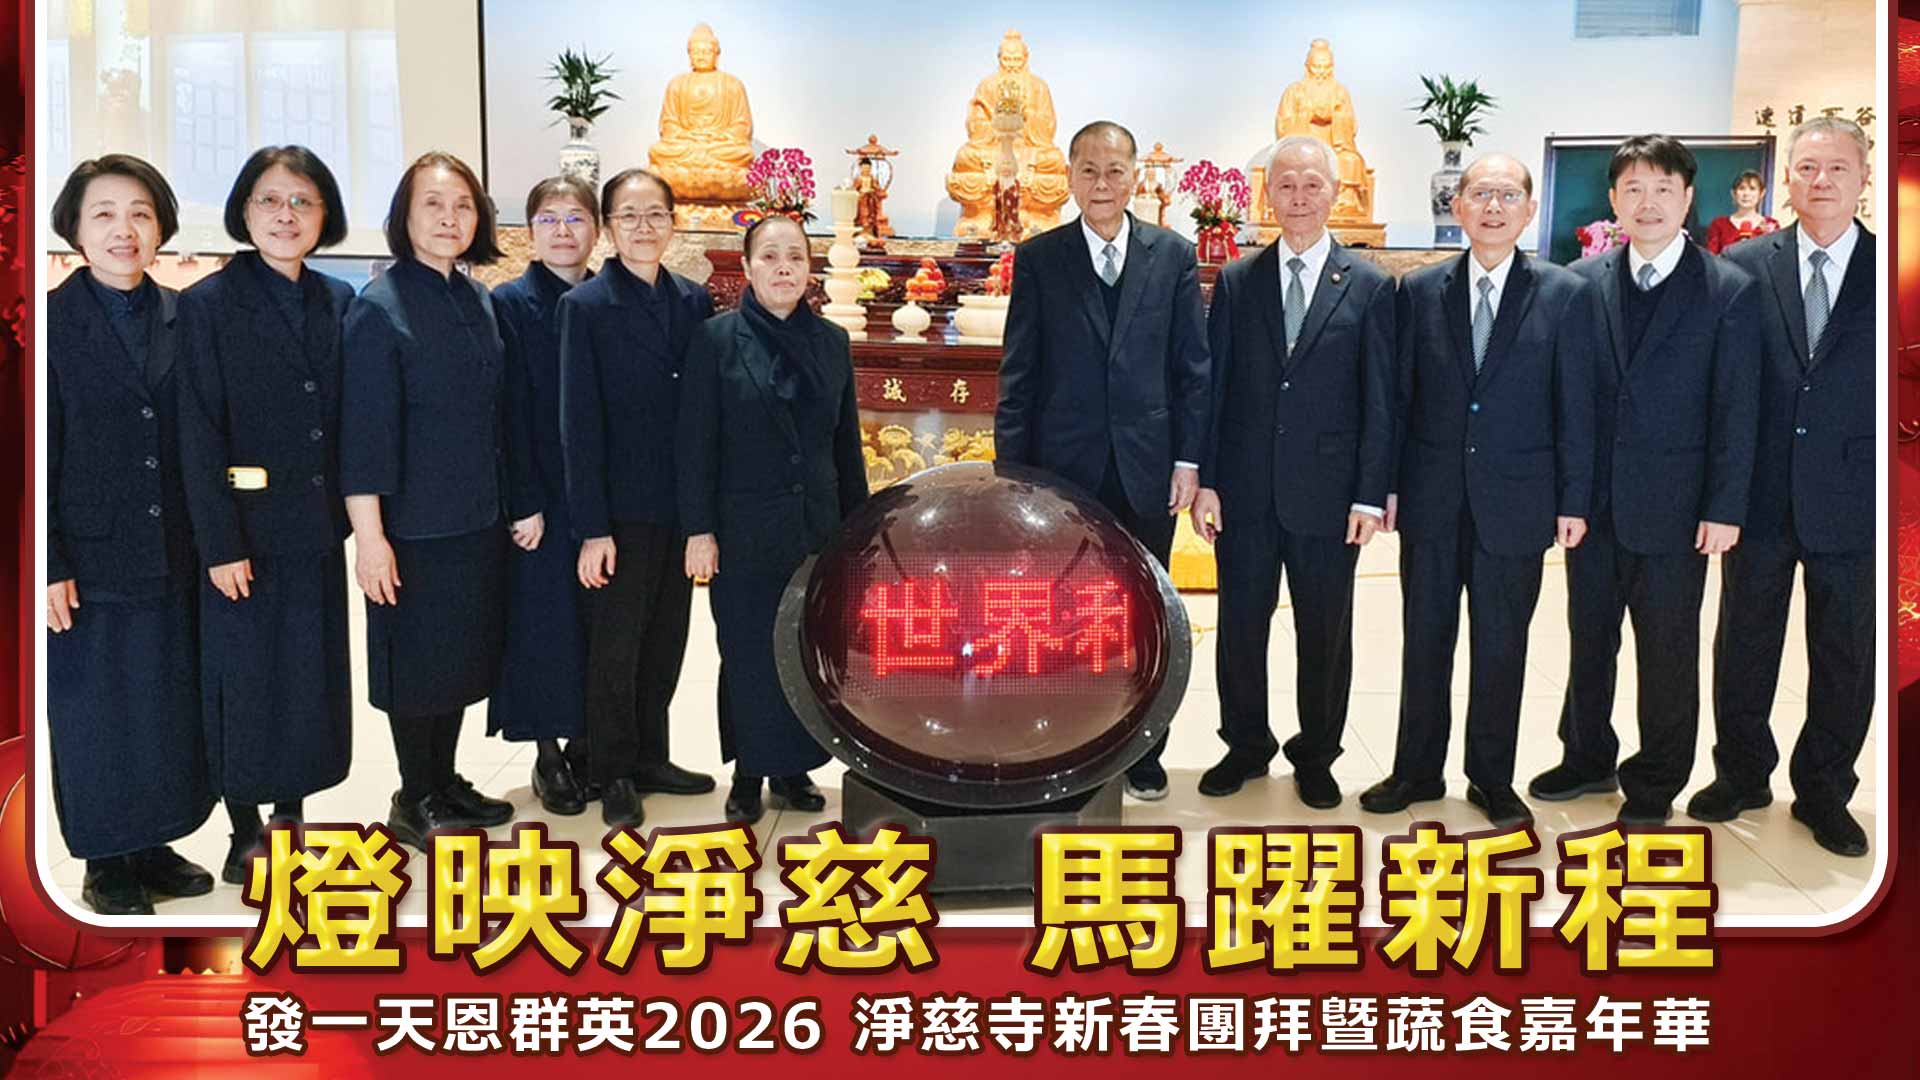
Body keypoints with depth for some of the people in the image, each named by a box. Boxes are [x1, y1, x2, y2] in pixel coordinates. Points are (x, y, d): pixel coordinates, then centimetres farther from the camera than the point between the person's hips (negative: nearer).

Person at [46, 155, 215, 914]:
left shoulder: (182, 320, 5)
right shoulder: (53, 319, -6)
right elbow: (37, 454, -7)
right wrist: (49, 566, -11)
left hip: (171, 558, 4)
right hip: (90, 559, -4)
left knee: (171, 706, 12)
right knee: (93, 712, 7)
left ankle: (156, 847, 27)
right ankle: (106, 863, 21)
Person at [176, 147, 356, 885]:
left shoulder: (339, 302, 6)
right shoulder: (209, 304, -7)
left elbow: (350, 421, 9)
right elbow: (200, 436, -10)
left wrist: (350, 514, 4)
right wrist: (220, 544, -14)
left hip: (318, 527, 4)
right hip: (247, 530, -4)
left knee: (312, 677, 11)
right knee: (246, 680, 6)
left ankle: (292, 816, 27)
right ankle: (245, 831, 20)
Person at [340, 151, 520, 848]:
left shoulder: (478, 301, 9)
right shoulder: (379, 307, -12)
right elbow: (364, 432, -16)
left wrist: (522, 501, 15)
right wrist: (369, 535, -19)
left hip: (478, 521, 7)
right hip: (413, 526, -7)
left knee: (463, 658, 16)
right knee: (416, 661, 5)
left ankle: (445, 782, 31)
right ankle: (415, 801, 21)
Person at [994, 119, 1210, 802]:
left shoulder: (1173, 255, 4)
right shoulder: (1038, 258, 2)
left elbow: (1193, 367, 4)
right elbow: (1018, 373, 1)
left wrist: (1189, 460, -2)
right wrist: (1012, 470, -4)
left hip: (1148, 469, 1)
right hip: (1063, 468, -1)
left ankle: (1142, 754, 24)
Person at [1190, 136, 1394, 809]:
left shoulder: (1370, 287, 0)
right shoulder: (1236, 282, 5)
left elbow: (1380, 400, -1)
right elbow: (1213, 386, 3)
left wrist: (1371, 494, -6)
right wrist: (1205, 479, -3)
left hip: (1328, 494, -1)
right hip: (1245, 493, 2)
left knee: (1326, 633, 9)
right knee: (1240, 625, 10)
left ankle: (1316, 756, 27)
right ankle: (1246, 746, 29)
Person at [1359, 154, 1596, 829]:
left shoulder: (1564, 295, -1)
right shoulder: (1419, 291, 3)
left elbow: (1576, 407, -1)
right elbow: (1399, 394, 5)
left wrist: (1573, 501, -4)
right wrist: (1386, 485, 1)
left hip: (1515, 501, -1)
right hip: (1431, 498, 1)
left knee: (1502, 645, 9)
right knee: (1425, 638, 10)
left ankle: (1492, 778, 24)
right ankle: (1417, 771, 24)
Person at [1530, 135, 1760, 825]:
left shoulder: (1729, 290, -5)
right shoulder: (1582, 282, 3)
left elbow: (1737, 408, -5)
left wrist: (1724, 508, -9)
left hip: (1674, 507, -3)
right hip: (1592, 501, 3)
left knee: (1667, 652, 8)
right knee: (1588, 638, 15)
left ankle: (1655, 783, 24)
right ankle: (1587, 759, 32)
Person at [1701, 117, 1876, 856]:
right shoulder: (1743, 266, 0)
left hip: (1852, 503, 0)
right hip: (1761, 496, 0)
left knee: (1845, 656, 11)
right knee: (1744, 644, 12)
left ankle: (1823, 790, 28)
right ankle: (1741, 774, 31)